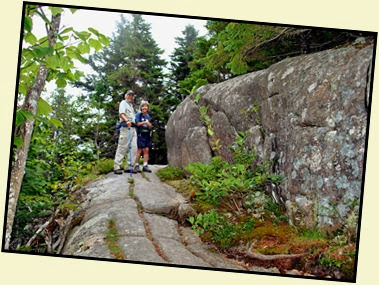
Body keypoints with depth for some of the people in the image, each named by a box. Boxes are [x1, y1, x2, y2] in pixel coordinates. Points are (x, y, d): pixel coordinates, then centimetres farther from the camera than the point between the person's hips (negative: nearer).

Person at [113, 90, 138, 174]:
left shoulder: (131, 105, 28)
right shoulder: (123, 103, 3)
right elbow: (121, 113, -15)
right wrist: (127, 121, -31)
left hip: (133, 128, 8)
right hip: (125, 127, -8)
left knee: (133, 148, 1)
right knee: (122, 147, -11)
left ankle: (128, 167, 3)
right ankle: (117, 167, -11)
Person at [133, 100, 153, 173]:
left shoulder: (148, 116, 15)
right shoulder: (138, 115, 1)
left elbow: (150, 127, 12)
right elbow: (137, 123, -9)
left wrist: (149, 124, -9)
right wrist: (144, 122, -15)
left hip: (147, 135, 5)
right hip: (140, 134, -5)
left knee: (146, 150, 0)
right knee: (139, 150, -7)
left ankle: (145, 166, 1)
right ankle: (137, 166, -2)